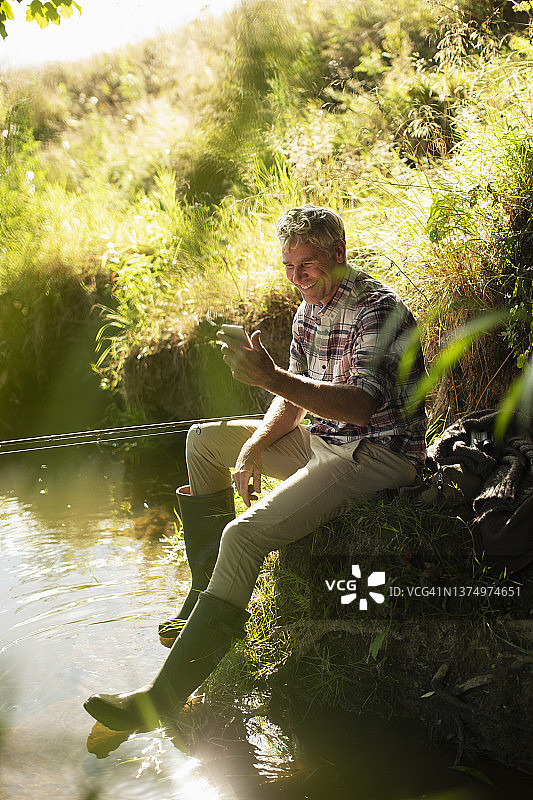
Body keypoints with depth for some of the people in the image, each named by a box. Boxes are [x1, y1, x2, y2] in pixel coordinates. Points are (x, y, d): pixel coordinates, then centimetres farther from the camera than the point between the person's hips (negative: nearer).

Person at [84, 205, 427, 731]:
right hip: (326, 441, 10)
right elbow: (295, 398, 14)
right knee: (204, 440, 11)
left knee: (246, 533, -26)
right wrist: (254, 445, -4)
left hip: (379, 453, -10)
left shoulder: (378, 309, -18)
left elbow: (361, 406, -32)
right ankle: (207, 598, 13)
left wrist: (269, 376, -40)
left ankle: (164, 696, -23)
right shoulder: (311, 308, 10)